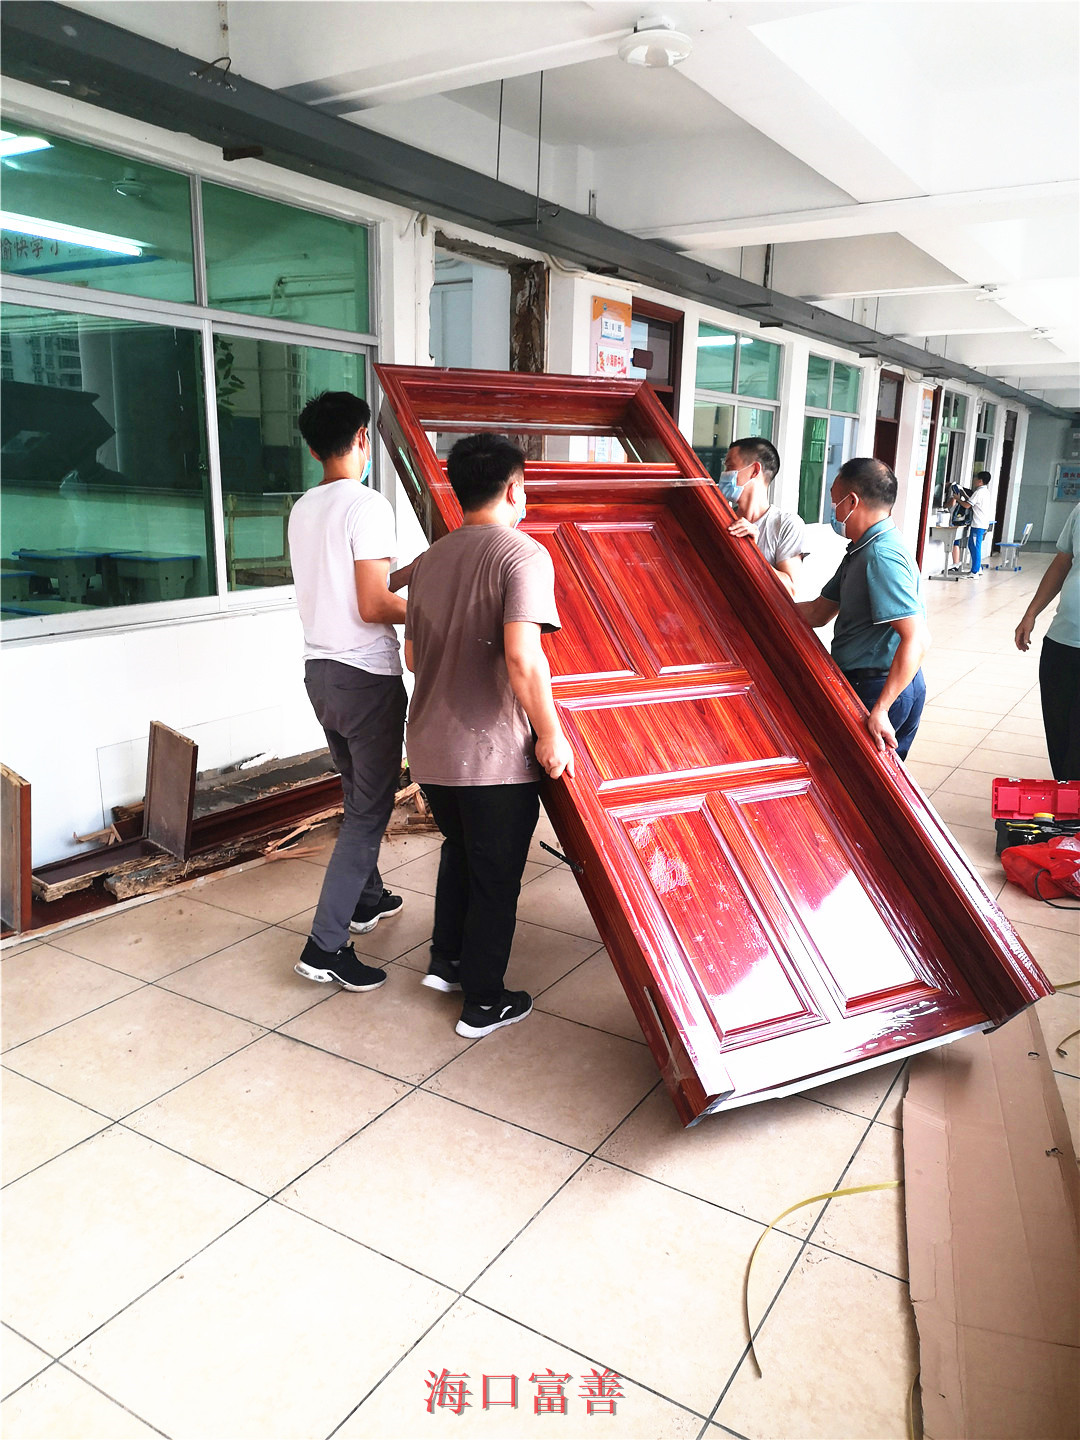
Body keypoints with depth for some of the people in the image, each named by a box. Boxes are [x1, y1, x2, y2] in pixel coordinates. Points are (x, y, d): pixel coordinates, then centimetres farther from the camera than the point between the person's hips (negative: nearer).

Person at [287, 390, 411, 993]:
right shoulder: (368, 505, -16)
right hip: (369, 677, -8)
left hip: (320, 670, 9)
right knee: (371, 807, -1)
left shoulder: (303, 509, 10)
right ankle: (327, 945, 0)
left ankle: (368, 898, 39)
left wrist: (408, 571, 22)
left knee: (360, 793, 24)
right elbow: (374, 607, -20)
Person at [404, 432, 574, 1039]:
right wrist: (551, 736, -16)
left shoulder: (431, 558, 8)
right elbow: (522, 659, -26)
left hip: (430, 747, 7)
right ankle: (484, 1002, 23)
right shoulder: (524, 555, -15)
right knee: (496, 875, 10)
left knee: (460, 850, 28)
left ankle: (447, 960, 41)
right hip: (494, 754, -7)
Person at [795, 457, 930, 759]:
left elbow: (916, 639, -29)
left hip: (878, 689, -10)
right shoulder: (860, 552, 13)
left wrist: (880, 710, -33)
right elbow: (818, 613, 15)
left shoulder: (882, 556, -21)